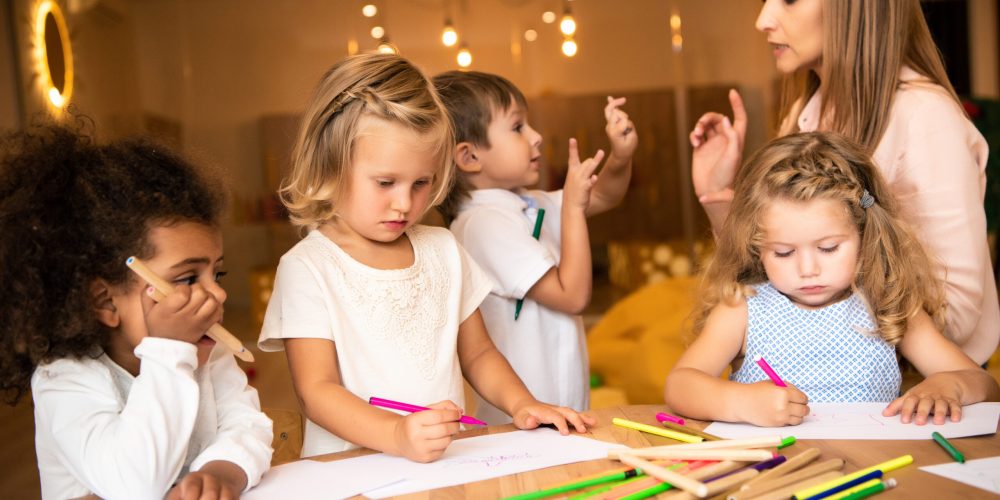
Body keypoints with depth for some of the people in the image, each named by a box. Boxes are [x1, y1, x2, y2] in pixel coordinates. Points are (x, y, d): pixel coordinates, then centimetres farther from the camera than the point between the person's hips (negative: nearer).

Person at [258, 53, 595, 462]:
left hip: (447, 459, 3)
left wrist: (520, 403, 0)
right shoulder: (307, 268, -6)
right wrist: (397, 435, -26)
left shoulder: (443, 250, 11)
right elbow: (316, 391, -11)